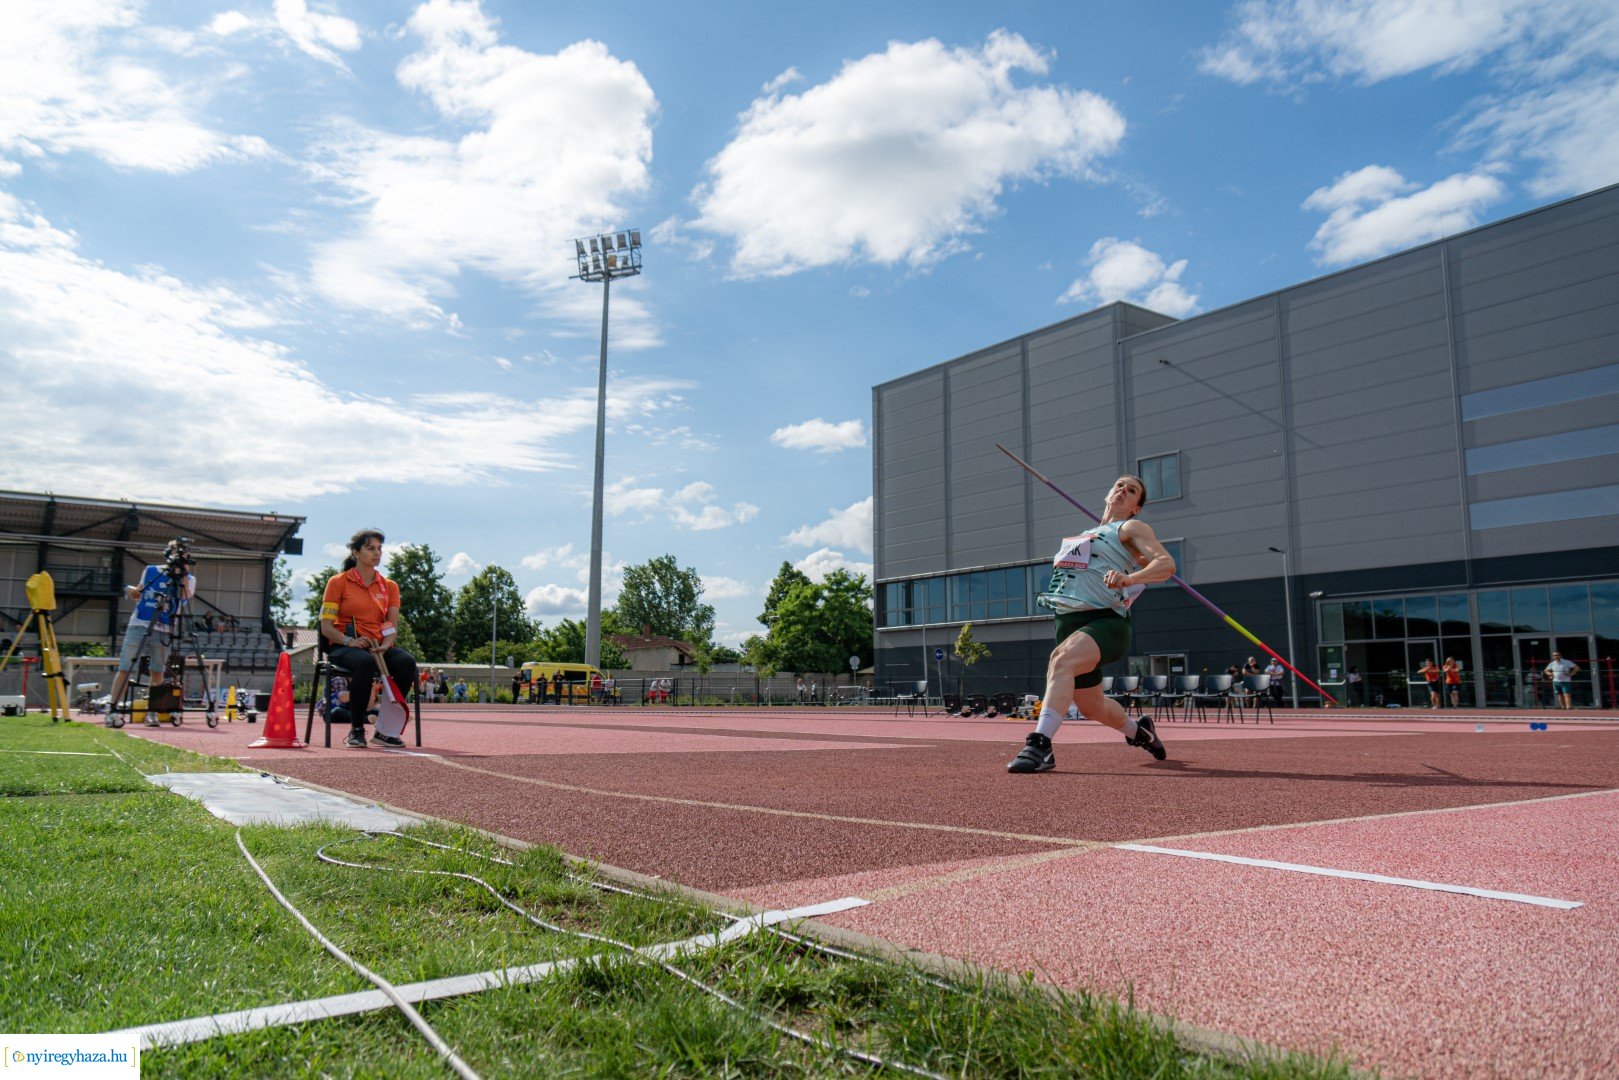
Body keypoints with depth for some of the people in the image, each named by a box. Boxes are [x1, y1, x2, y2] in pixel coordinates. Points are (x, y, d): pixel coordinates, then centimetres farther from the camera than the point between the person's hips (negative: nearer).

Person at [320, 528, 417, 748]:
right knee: (366, 662, -39)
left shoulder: (389, 586, 15)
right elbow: (326, 627, -3)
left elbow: (392, 626, 6)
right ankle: (356, 729, -24)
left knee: (407, 661, -30)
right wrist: (350, 641, -22)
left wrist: (385, 646, -17)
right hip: (345, 647, -3)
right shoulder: (338, 582, 4)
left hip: (379, 647, 4)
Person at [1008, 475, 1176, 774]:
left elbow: (1166, 563, -13)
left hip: (1105, 621, -8)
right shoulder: (1087, 534, 24)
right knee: (1090, 706, 17)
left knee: (1062, 660, -37)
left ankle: (1040, 746, -45)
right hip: (1070, 622, 8)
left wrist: (1128, 578, -30)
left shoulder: (1131, 527, 4)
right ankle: (1139, 731, 47)